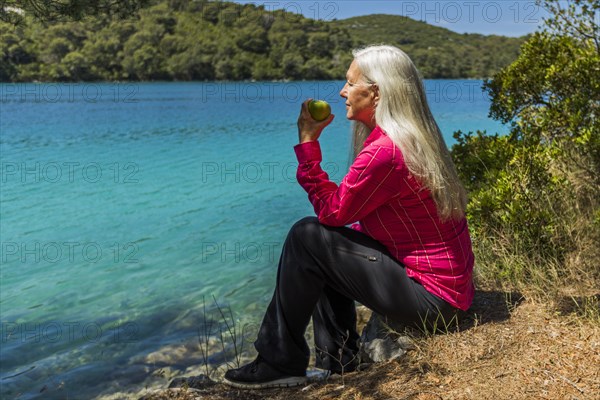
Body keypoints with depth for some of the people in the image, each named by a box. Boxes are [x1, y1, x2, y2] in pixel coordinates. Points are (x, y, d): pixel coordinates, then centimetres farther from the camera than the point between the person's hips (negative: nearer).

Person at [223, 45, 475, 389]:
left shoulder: (384, 152, -23)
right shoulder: (413, 137, 9)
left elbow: (332, 212, -14)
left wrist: (308, 141, -12)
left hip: (430, 294, -10)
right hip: (446, 278, 10)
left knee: (306, 237, -11)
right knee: (327, 243, 16)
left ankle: (280, 364, 2)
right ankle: (338, 361, 19)